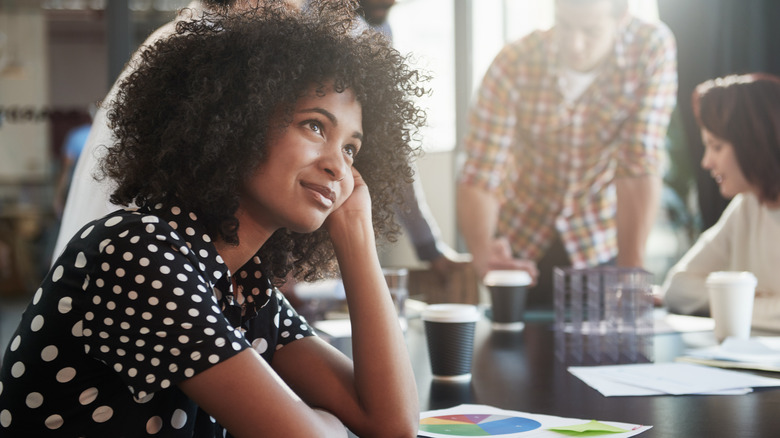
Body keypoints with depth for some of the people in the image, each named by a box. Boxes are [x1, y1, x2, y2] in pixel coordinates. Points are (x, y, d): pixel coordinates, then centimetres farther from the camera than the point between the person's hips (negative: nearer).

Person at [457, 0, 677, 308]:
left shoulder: (654, 49, -18)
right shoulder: (514, 64, -18)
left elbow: (640, 167, -19)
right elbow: (479, 180, -22)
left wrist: (631, 274, -24)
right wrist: (484, 253, -41)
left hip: (599, 250, 0)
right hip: (520, 248, 0)